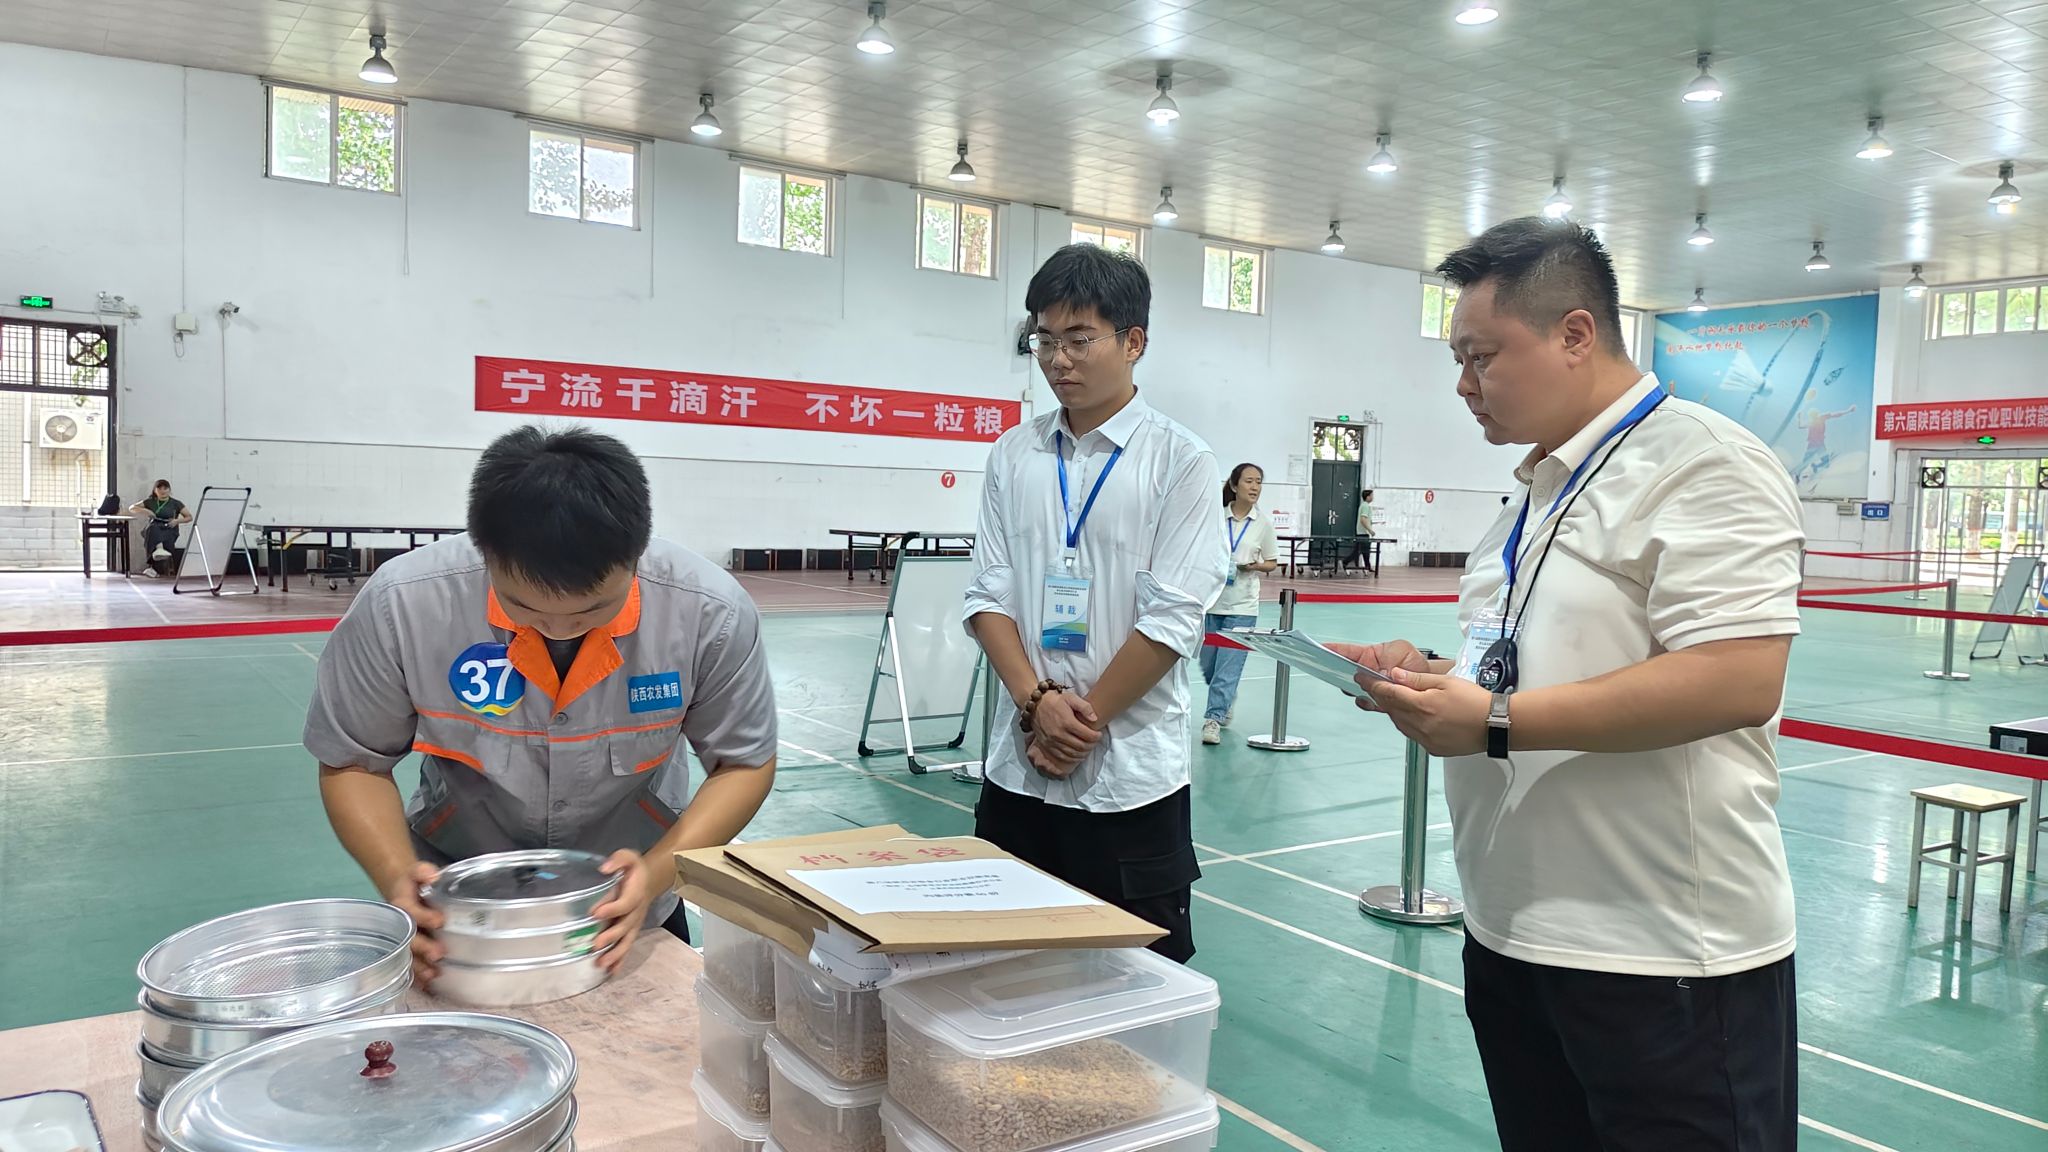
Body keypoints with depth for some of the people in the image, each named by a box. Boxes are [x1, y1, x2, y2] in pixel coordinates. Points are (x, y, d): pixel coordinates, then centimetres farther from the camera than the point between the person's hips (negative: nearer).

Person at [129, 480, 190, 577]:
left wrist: (177, 520, -9)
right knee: (153, 526, -38)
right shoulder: (150, 501, 17)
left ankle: (155, 568, -39)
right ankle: (159, 548, -61)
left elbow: (189, 517, 10)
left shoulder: (176, 503, 12)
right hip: (153, 530, 1)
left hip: (169, 530, -1)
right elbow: (131, 508, 14)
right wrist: (144, 510, -5)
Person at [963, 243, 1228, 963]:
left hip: (1132, 775, -3)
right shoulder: (1013, 456, 6)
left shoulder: (1180, 462, -5)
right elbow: (988, 596, 3)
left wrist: (1084, 720, -10)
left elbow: (1172, 618, -10)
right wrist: (1039, 703, -11)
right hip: (1018, 768, 4)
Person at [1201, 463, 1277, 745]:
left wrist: (1254, 566, -12)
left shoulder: (1264, 524, -2)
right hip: (1210, 602, 2)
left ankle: (1213, 719, -2)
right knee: (1208, 666, 12)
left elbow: (1272, 563, 6)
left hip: (1242, 607, -2)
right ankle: (1227, 700, 39)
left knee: (1228, 667, -8)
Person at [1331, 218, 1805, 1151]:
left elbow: (1737, 681, -25)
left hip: (1662, 952, -9)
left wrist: (1495, 721, -22)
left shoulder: (1701, 462, -14)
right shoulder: (1535, 489, 14)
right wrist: (1432, 676, 4)